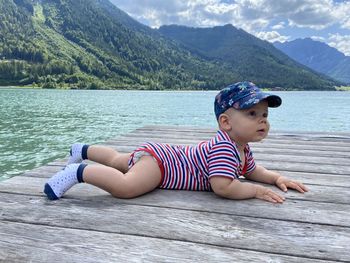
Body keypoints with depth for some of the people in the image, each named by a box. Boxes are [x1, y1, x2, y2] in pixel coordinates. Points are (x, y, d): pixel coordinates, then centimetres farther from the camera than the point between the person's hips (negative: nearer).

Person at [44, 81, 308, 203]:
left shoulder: (242, 148, 3)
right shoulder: (224, 147, -28)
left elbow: (252, 170, 20)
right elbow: (223, 187, -38)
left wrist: (277, 177, 5)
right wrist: (256, 190, -25)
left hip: (162, 156, 10)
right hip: (158, 159, -10)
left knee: (118, 159, 27)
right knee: (125, 187, -34)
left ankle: (83, 150, 47)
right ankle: (79, 171, -15)